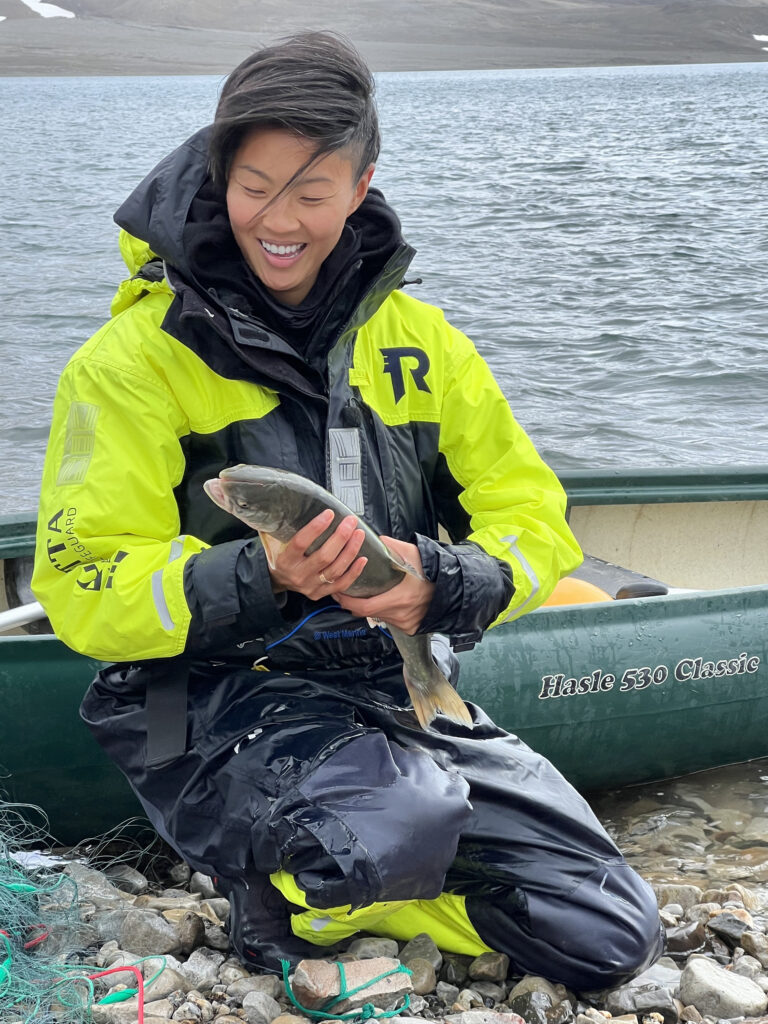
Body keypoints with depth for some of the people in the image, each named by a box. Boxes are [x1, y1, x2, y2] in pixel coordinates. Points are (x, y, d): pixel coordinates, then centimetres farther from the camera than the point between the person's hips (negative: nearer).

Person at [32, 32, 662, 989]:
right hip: (218, 692, -5)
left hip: (403, 693, 5)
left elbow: (532, 513, 6)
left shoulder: (414, 337, 7)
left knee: (610, 938, -2)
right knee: (396, 828, -38)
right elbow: (86, 593, -11)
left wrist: (445, 582, -18)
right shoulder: (135, 359, -7)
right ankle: (273, 887, -2)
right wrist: (260, 577, -29)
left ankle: (333, 883, 16)